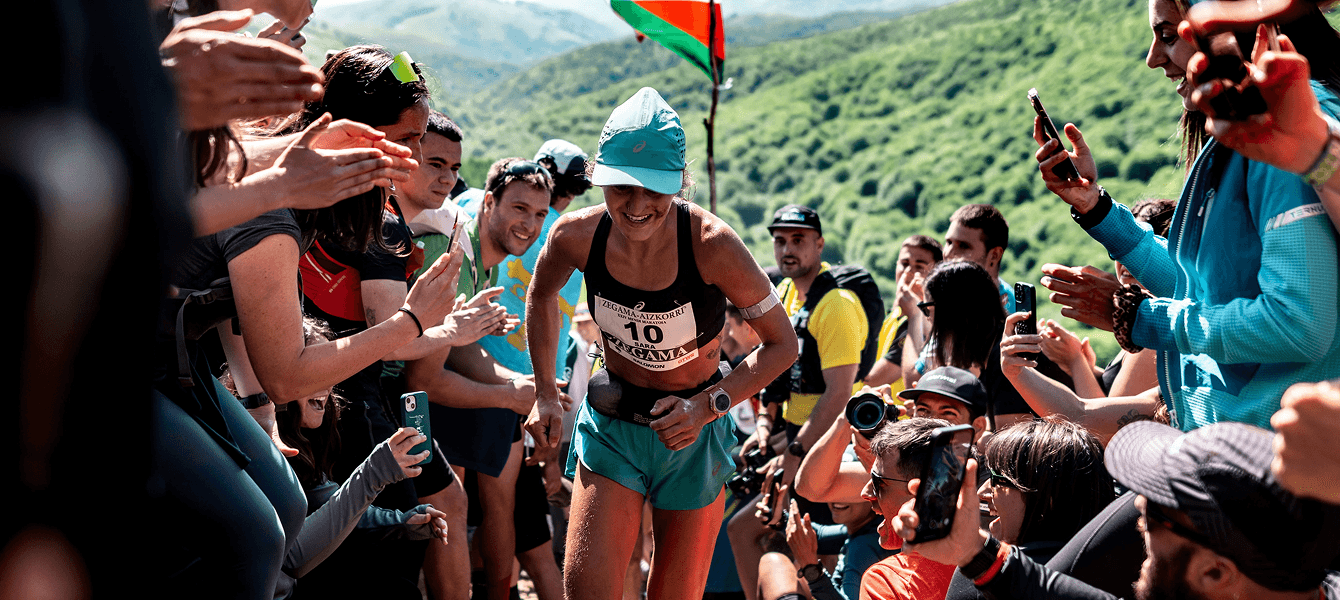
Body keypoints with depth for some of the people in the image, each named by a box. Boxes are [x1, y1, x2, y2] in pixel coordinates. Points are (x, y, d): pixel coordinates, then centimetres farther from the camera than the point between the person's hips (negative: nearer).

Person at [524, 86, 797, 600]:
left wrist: (708, 405, -26)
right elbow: (541, 299, 8)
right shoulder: (576, 236, -16)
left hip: (695, 433, -1)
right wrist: (546, 395, 4)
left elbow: (782, 344, -15)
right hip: (611, 424, 2)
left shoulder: (711, 244, -25)